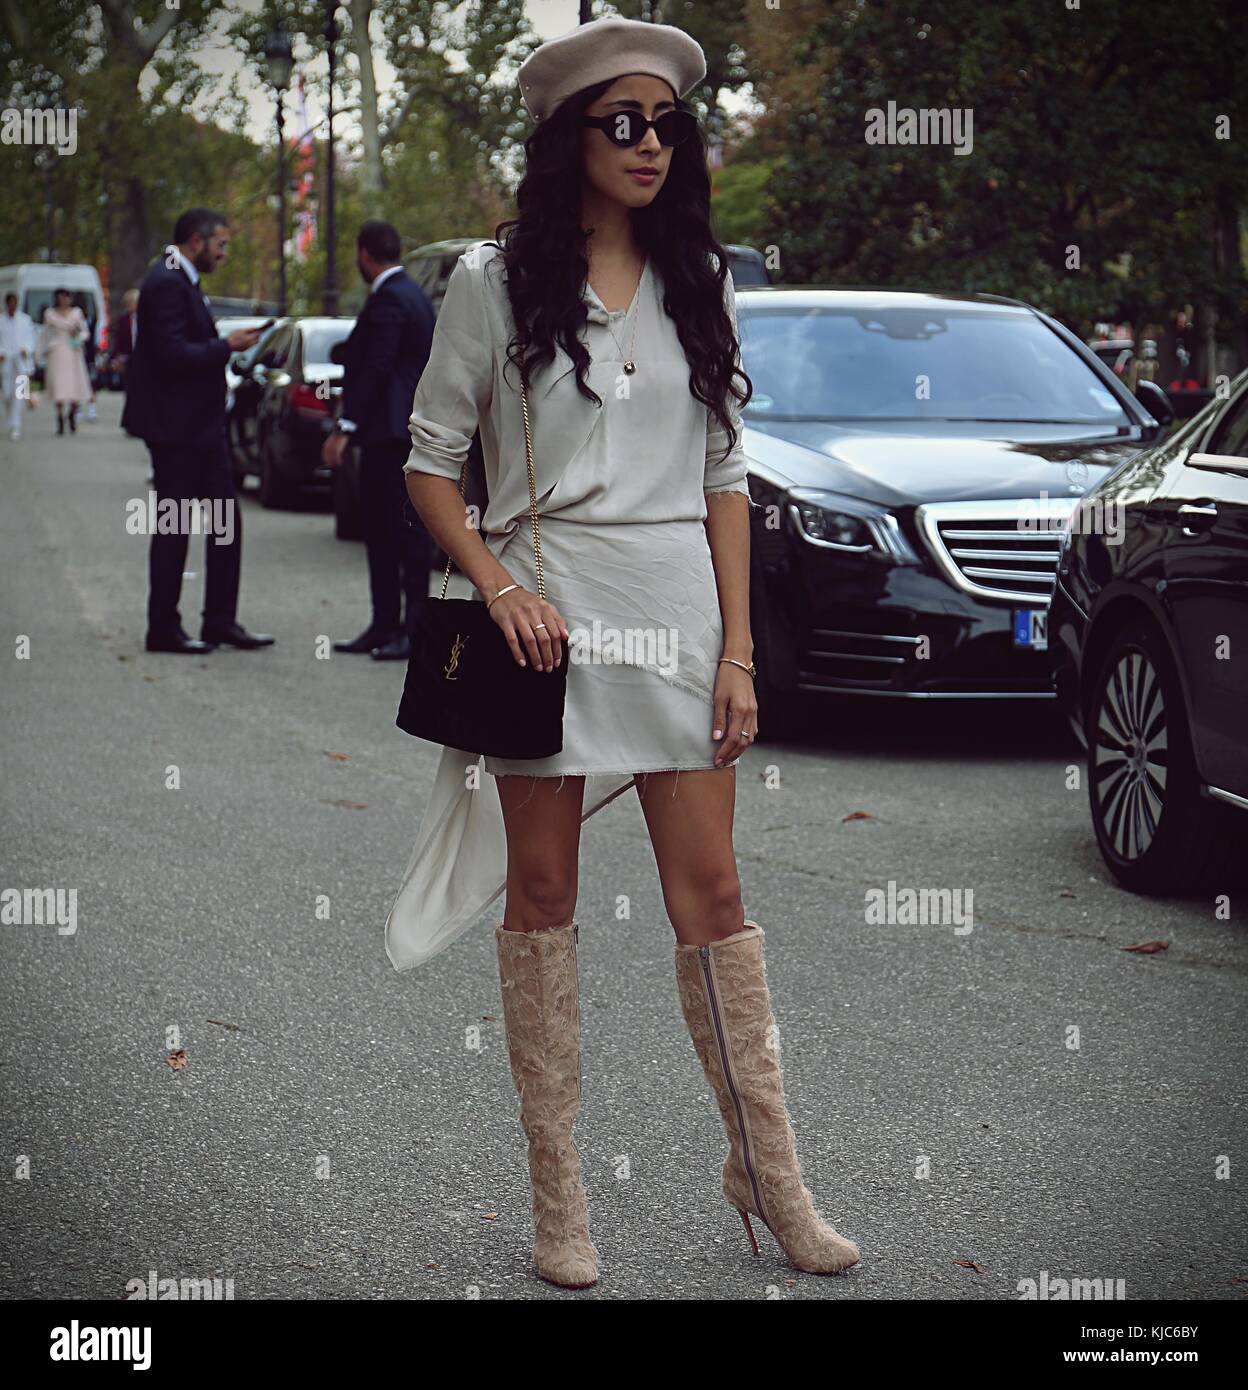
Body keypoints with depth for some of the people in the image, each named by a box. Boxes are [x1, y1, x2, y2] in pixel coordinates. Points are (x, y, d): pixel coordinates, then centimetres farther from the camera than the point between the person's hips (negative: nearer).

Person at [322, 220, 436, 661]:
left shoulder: (388, 299, -15)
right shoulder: (409, 293, 16)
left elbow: (376, 369, -22)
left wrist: (345, 427, -23)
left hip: (393, 432, -11)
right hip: (387, 432, 11)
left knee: (407, 530, -8)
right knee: (379, 528, 13)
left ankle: (416, 630, -7)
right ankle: (385, 625, 17)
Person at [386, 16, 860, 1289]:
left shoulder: (698, 286, 11)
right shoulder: (495, 282, 2)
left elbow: (725, 480, 10)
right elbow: (429, 463, 2)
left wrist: (737, 648, 2)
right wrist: (494, 585, -13)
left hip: (676, 607, 2)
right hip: (545, 606, -2)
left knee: (710, 892, 2)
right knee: (542, 894, 4)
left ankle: (768, 1172, 11)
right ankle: (557, 1193, 12)